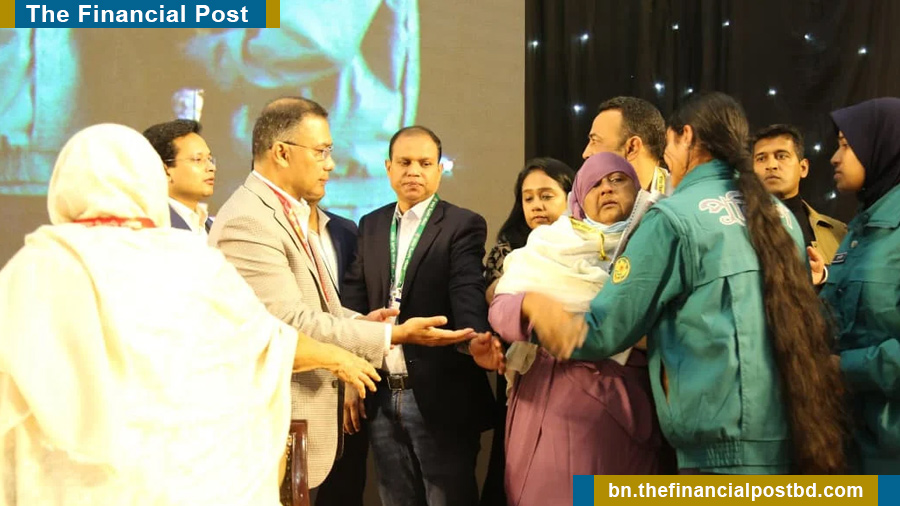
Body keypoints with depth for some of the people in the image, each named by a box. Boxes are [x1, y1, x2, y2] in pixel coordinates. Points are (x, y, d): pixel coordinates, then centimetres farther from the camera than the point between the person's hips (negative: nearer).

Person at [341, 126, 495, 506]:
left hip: (440, 397, -5)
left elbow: (468, 293, -19)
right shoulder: (371, 226, 11)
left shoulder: (462, 225, -4)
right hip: (382, 397, 5)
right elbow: (355, 301, 9)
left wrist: (478, 338, -40)